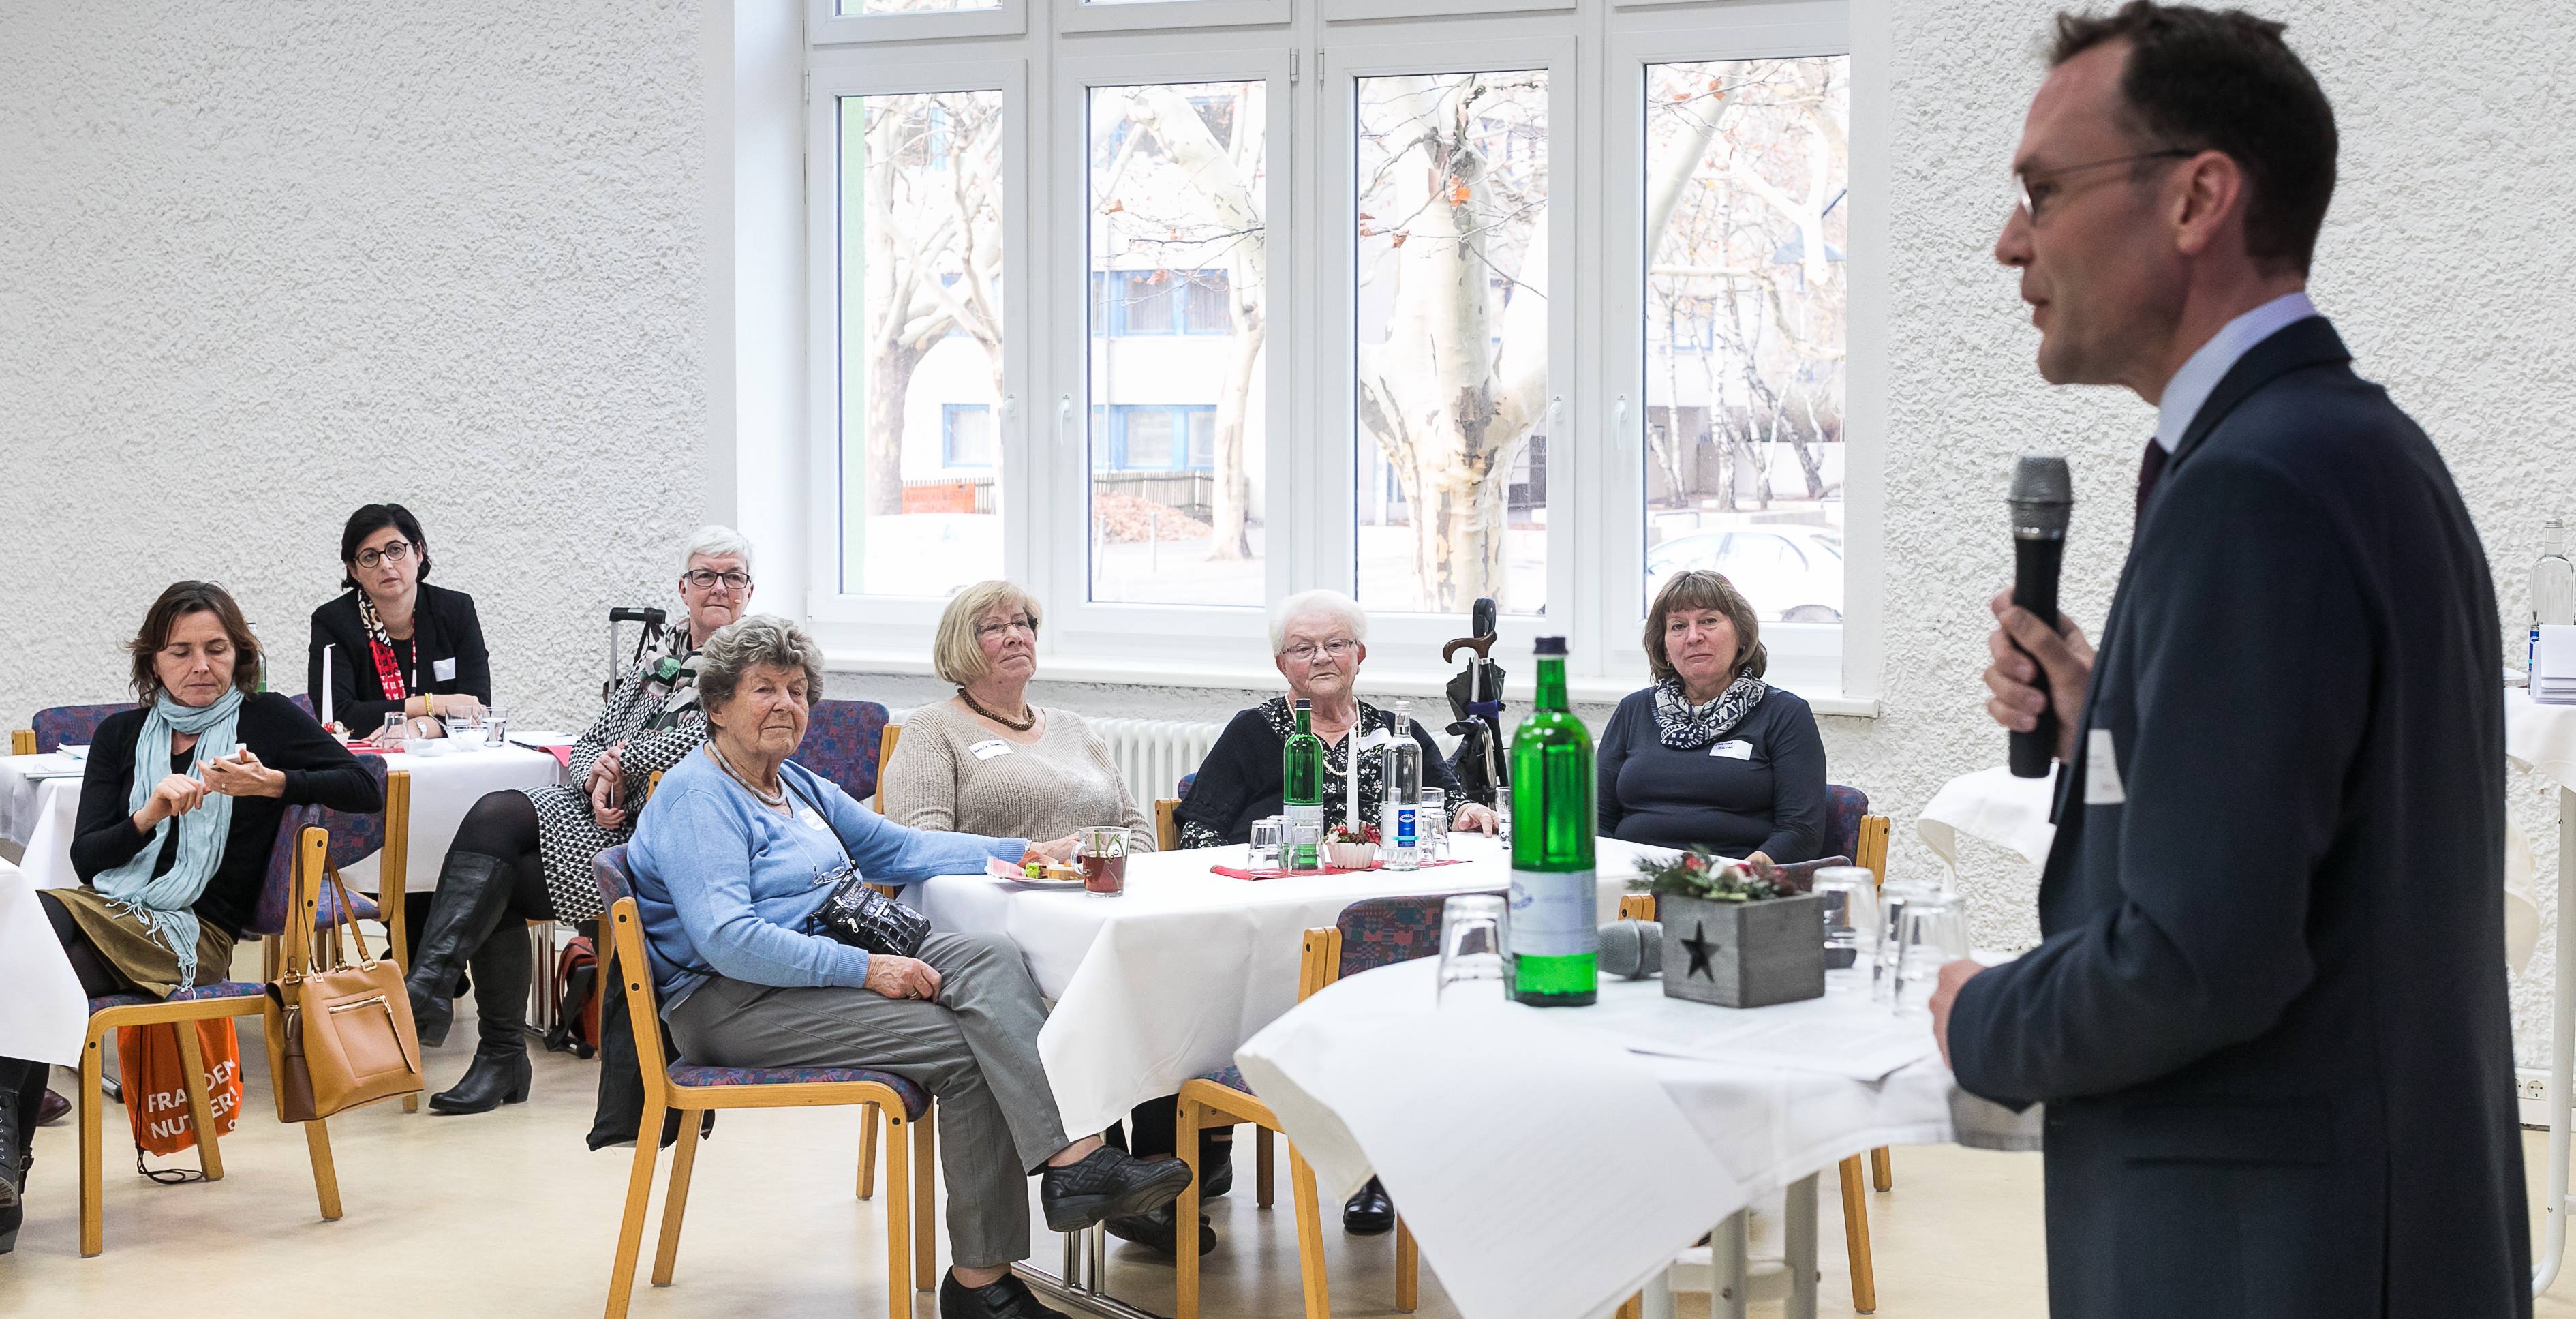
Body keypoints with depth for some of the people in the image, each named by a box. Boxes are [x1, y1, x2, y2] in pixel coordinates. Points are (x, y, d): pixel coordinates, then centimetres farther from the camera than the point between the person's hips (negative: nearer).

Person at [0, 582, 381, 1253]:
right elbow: (87, 858, 10)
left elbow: (366, 789, -3)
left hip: (192, 937, -4)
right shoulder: (120, 735, 18)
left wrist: (271, 783, -15)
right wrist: (150, 814, -9)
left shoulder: (267, 719, 8)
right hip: (106, 912, 4)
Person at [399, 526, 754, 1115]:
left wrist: (621, 759, -6)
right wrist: (599, 781, -8)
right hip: (613, 821, 6)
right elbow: (591, 744, 16)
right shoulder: (658, 662, 22)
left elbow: (708, 738, -16)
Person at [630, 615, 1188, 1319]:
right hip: (733, 1001, -8)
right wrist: (864, 969, -23)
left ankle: (1071, 1161, -33)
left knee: (987, 958, -20)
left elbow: (900, 848, 25)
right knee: (963, 1047, -24)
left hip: (834, 960, 8)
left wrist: (1030, 853, 14)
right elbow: (726, 939, -21)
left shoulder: (799, 785, 21)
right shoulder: (696, 798, -9)